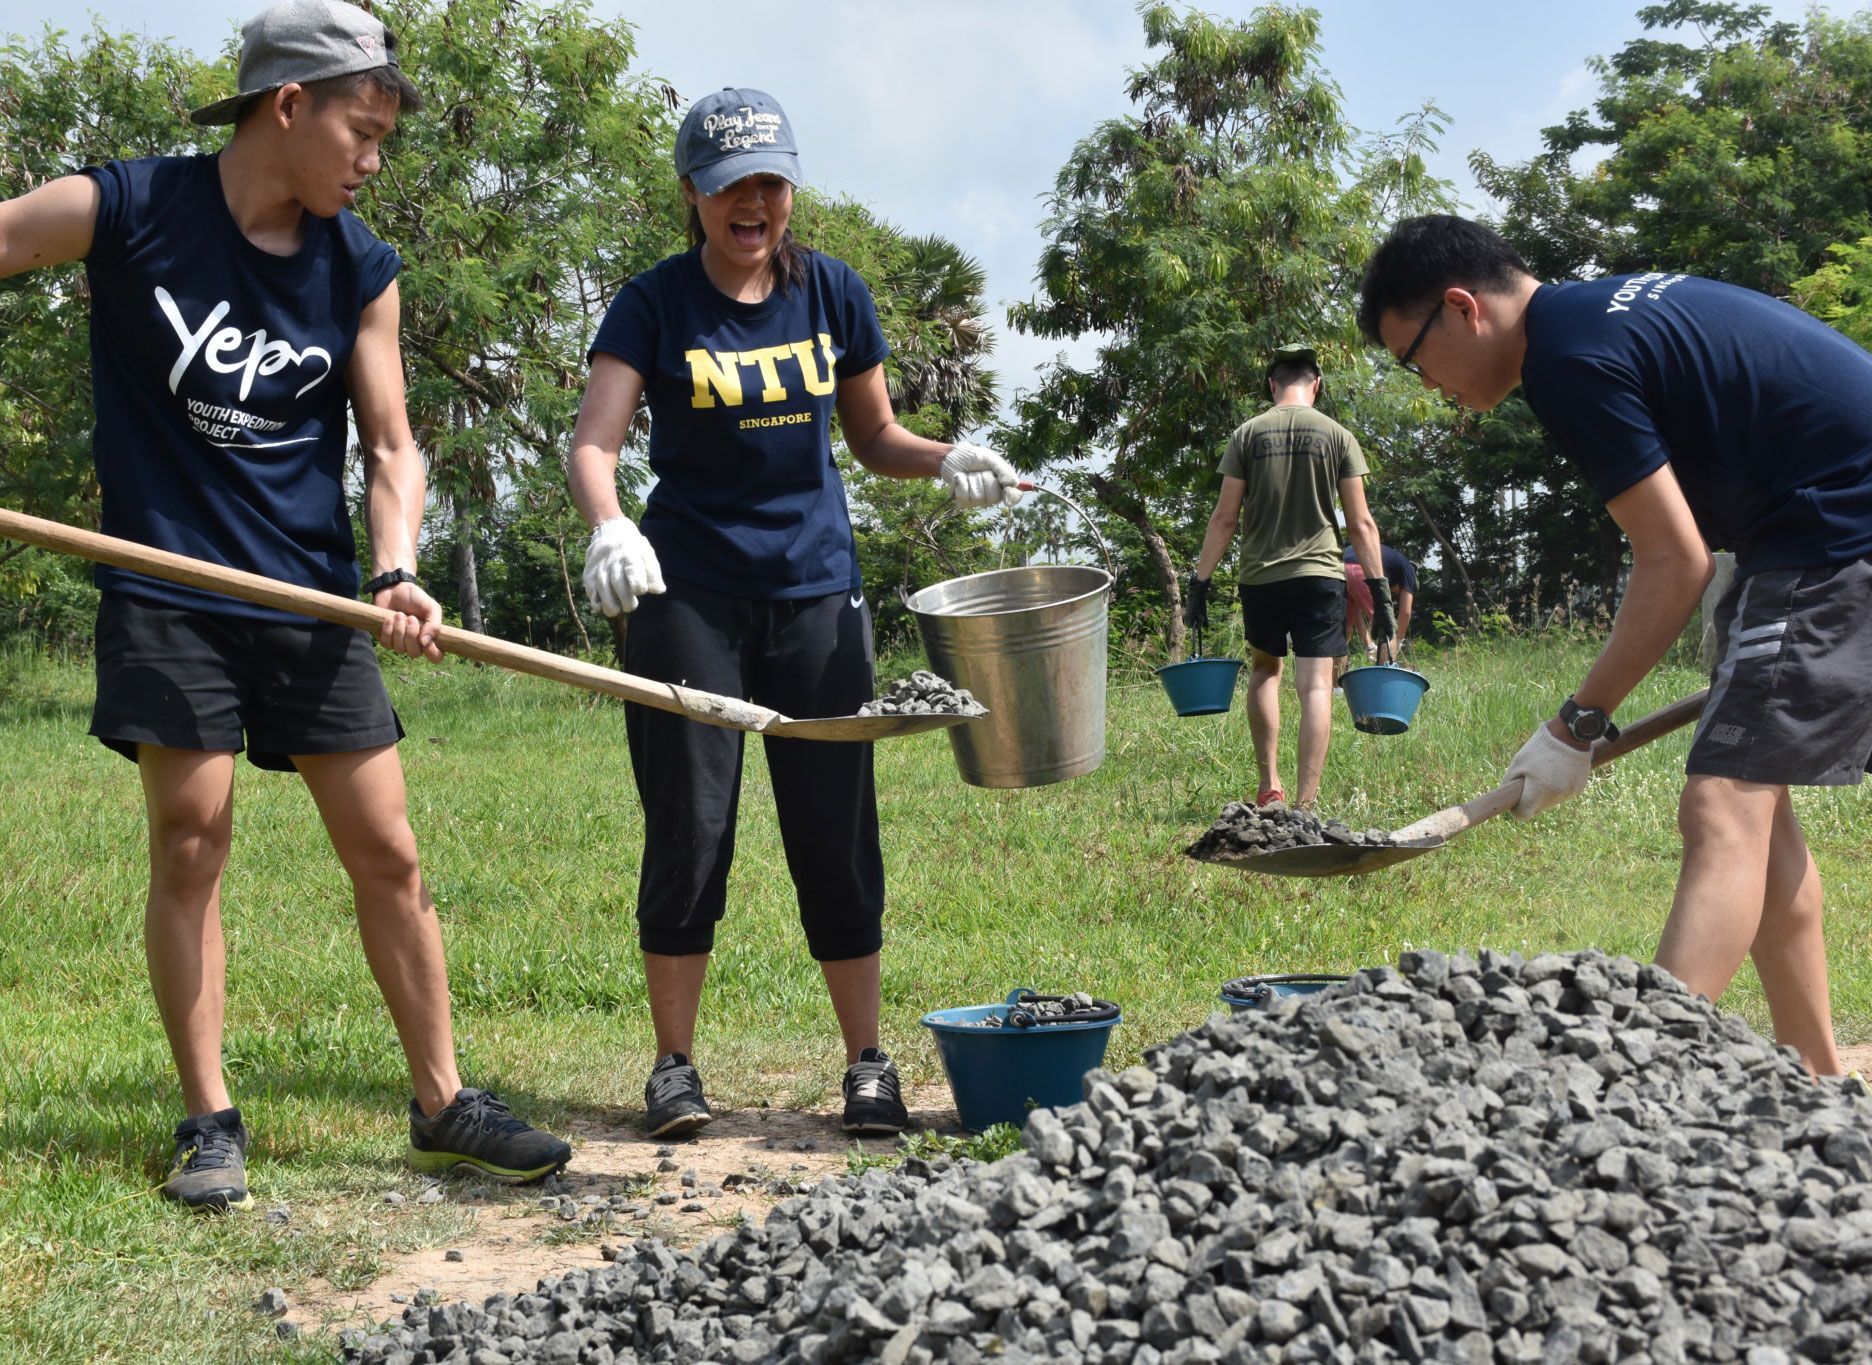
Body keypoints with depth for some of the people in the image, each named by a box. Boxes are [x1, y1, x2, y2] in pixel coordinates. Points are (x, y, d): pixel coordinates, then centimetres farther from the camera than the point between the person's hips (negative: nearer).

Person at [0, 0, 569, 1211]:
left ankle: (445, 1105, 13)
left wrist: (396, 573, -14)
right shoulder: (124, 209, -7)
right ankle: (210, 1121, 10)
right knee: (190, 838, -3)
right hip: (168, 590, -3)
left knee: (388, 850, 3)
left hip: (310, 598, 3)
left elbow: (391, 444, 4)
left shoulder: (361, 270, 3)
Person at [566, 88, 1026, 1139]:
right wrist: (608, 527, -38)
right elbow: (595, 441, -17)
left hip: (815, 589, 2)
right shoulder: (655, 304, -4)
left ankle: (868, 1064, 12)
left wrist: (947, 460, -9)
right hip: (689, 592, -2)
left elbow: (874, 435, 12)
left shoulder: (832, 292, 4)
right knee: (689, 829, -2)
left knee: (836, 832, 2)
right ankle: (674, 1065, 11)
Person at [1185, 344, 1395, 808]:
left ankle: (1269, 786, 16)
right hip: (1319, 574, -1)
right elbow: (1360, 523, -1)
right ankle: (1305, 801, -12)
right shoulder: (1338, 436, 3)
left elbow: (1225, 518, -1)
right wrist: (1379, 589, 2)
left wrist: (1199, 583, 3)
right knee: (1316, 686, -3)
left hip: (1259, 577, 1)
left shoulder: (1248, 434, 2)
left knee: (1264, 669, 21)